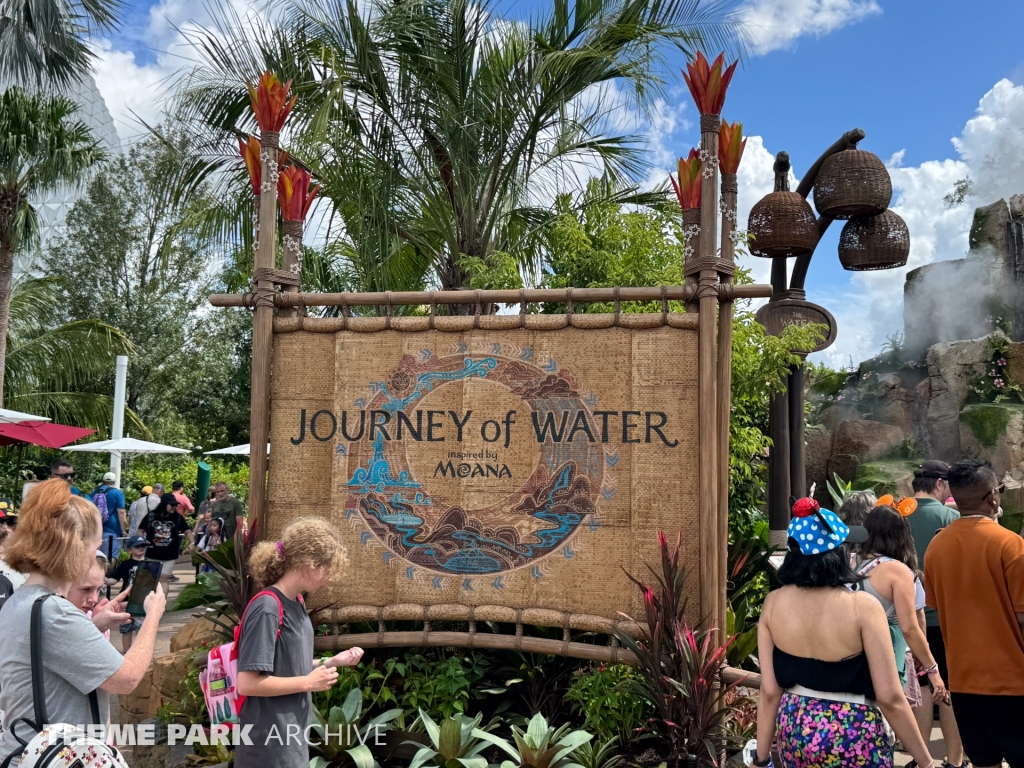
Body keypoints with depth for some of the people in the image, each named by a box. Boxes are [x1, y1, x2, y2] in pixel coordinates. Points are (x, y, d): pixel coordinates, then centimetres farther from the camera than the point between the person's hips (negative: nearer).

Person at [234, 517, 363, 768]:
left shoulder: (296, 603, 5)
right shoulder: (267, 609, -22)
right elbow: (247, 683, -24)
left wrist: (332, 662, 1)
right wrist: (309, 683, -19)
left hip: (292, 735, 9)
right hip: (269, 743, -9)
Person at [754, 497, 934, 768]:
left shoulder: (773, 603, -8)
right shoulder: (862, 606, -18)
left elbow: (769, 692, -5)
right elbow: (890, 698, -17)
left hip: (794, 729, 3)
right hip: (852, 735, -3)